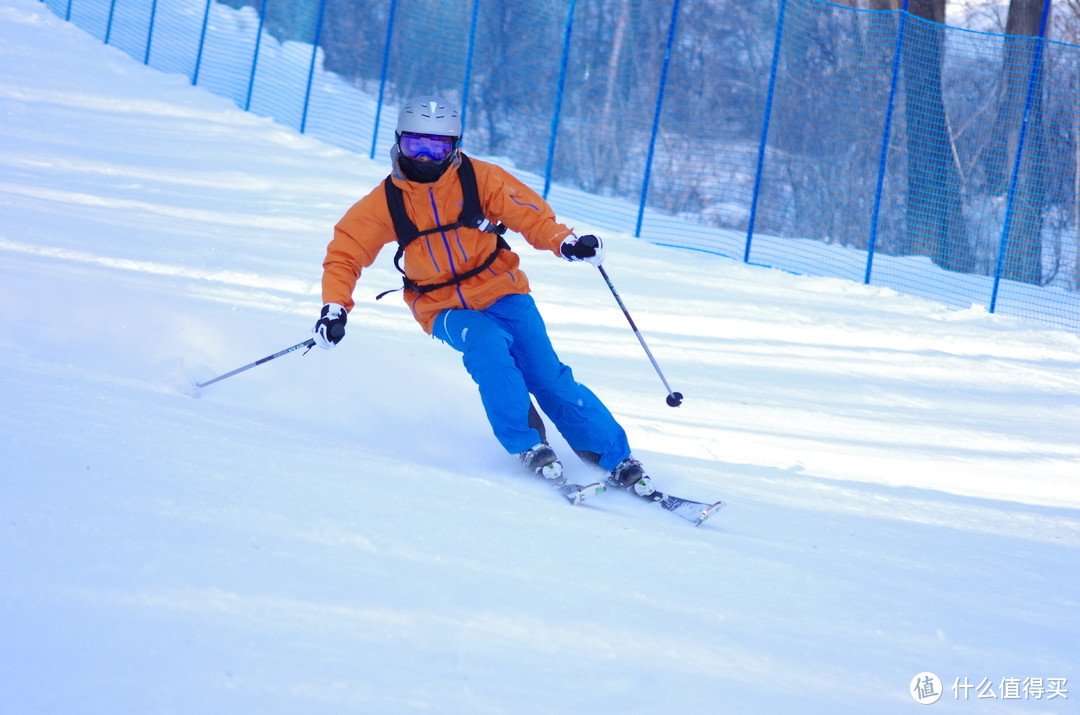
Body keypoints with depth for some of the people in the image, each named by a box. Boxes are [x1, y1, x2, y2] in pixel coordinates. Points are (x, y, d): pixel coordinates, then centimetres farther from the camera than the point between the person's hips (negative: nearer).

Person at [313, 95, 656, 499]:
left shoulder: (479, 178, -9)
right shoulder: (386, 202, -6)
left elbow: (530, 215, -9)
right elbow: (345, 254, -2)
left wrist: (565, 242, -29)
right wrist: (335, 308, -18)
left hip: (501, 290, 0)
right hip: (445, 308, 0)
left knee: (547, 375, -12)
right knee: (487, 345, -31)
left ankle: (616, 459, -4)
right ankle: (527, 447, -21)